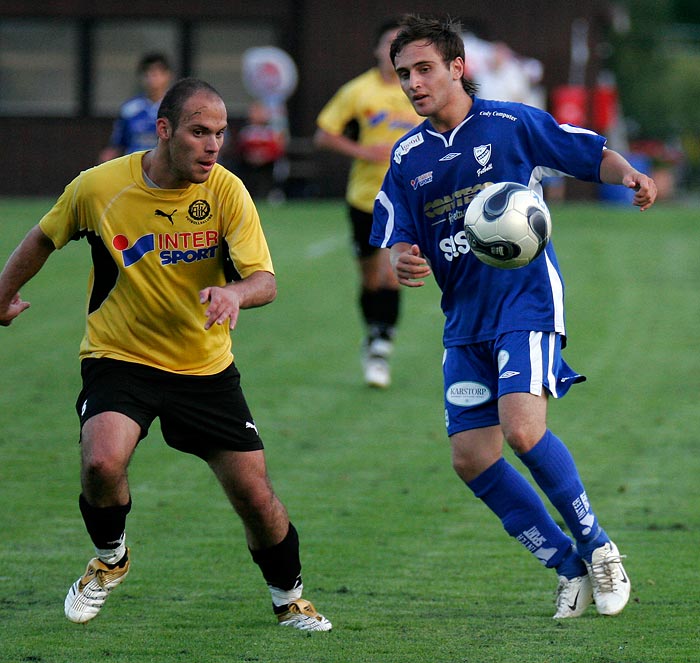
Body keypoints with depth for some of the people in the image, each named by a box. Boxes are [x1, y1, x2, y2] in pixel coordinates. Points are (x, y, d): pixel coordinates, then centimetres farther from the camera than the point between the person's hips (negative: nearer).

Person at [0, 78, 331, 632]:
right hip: (118, 358, -1)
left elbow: (266, 281, -18)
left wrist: (234, 292, -41)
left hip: (206, 367, 1)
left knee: (255, 495, -2)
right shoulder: (98, 188, -13)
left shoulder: (226, 191, -13)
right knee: (102, 462, -29)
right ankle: (110, 560, 4)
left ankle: (289, 597, 27)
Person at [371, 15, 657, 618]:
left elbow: (595, 155, 3)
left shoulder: (511, 124, -4)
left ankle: (596, 546, -4)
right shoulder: (407, 157, 9)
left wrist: (630, 176, -19)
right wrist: (402, 263, -16)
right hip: (465, 319, 6)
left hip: (527, 300, -6)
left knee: (523, 431, -24)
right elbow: (395, 243, 8)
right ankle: (570, 567, 10)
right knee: (471, 457, -3)